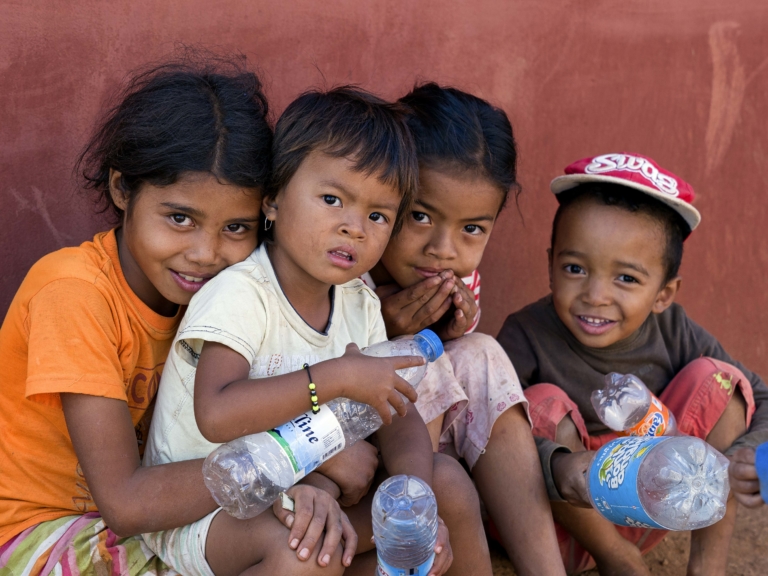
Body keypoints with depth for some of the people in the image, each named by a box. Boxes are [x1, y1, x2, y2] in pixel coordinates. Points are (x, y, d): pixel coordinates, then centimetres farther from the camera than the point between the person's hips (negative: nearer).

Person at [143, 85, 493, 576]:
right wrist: (337, 378, -33)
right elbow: (216, 415, -36)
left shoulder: (358, 303, 1)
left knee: (448, 484, -3)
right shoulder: (241, 293, -21)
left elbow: (397, 412, -1)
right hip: (201, 513, -7)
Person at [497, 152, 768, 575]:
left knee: (715, 378, -13)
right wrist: (555, 466, -53)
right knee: (544, 403, -29)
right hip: (564, 521, -2)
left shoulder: (673, 333, -12)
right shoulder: (527, 336, -22)